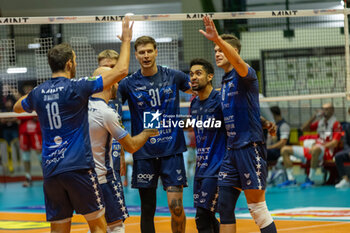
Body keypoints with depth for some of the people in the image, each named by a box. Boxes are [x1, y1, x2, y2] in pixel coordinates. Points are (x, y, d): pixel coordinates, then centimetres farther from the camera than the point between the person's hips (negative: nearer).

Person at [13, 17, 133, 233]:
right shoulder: (76, 87, -8)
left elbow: (17, 107, 32)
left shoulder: (38, 92, 8)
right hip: (78, 167, -5)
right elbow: (121, 71, -8)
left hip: (50, 170, 5)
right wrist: (126, 41, 4)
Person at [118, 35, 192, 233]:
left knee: (176, 205, -9)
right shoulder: (128, 84, 1)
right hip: (144, 154, 0)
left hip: (171, 150, 0)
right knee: (148, 209, 4)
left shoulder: (173, 76, 3)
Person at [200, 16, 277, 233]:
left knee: (258, 208, -6)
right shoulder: (225, 82, 18)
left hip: (250, 147, -8)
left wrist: (217, 39, -46)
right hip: (232, 149, 8)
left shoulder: (244, 74, -8)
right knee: (224, 207, 5)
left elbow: (238, 62, -33)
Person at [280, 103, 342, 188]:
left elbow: (334, 143, -13)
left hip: (326, 152, -8)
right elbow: (303, 129, 20)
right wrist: (313, 117, 8)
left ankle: (310, 179, -36)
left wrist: (318, 146, -21)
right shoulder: (320, 122, 18)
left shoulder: (336, 124, -3)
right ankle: (291, 179, -9)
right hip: (312, 150, 8)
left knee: (316, 149, -46)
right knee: (285, 150, 2)